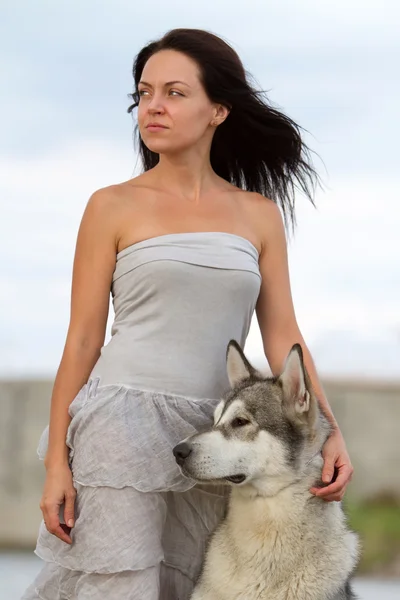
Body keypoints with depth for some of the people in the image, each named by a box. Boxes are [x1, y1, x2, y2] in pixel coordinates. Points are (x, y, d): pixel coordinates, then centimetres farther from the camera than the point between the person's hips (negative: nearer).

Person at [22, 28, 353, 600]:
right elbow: (82, 340, 1)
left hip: (212, 438, 3)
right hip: (124, 426, -3)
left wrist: (330, 430, -7)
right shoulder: (113, 207, 2)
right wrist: (57, 462, -5)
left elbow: (283, 338, 7)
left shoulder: (258, 214, 9)